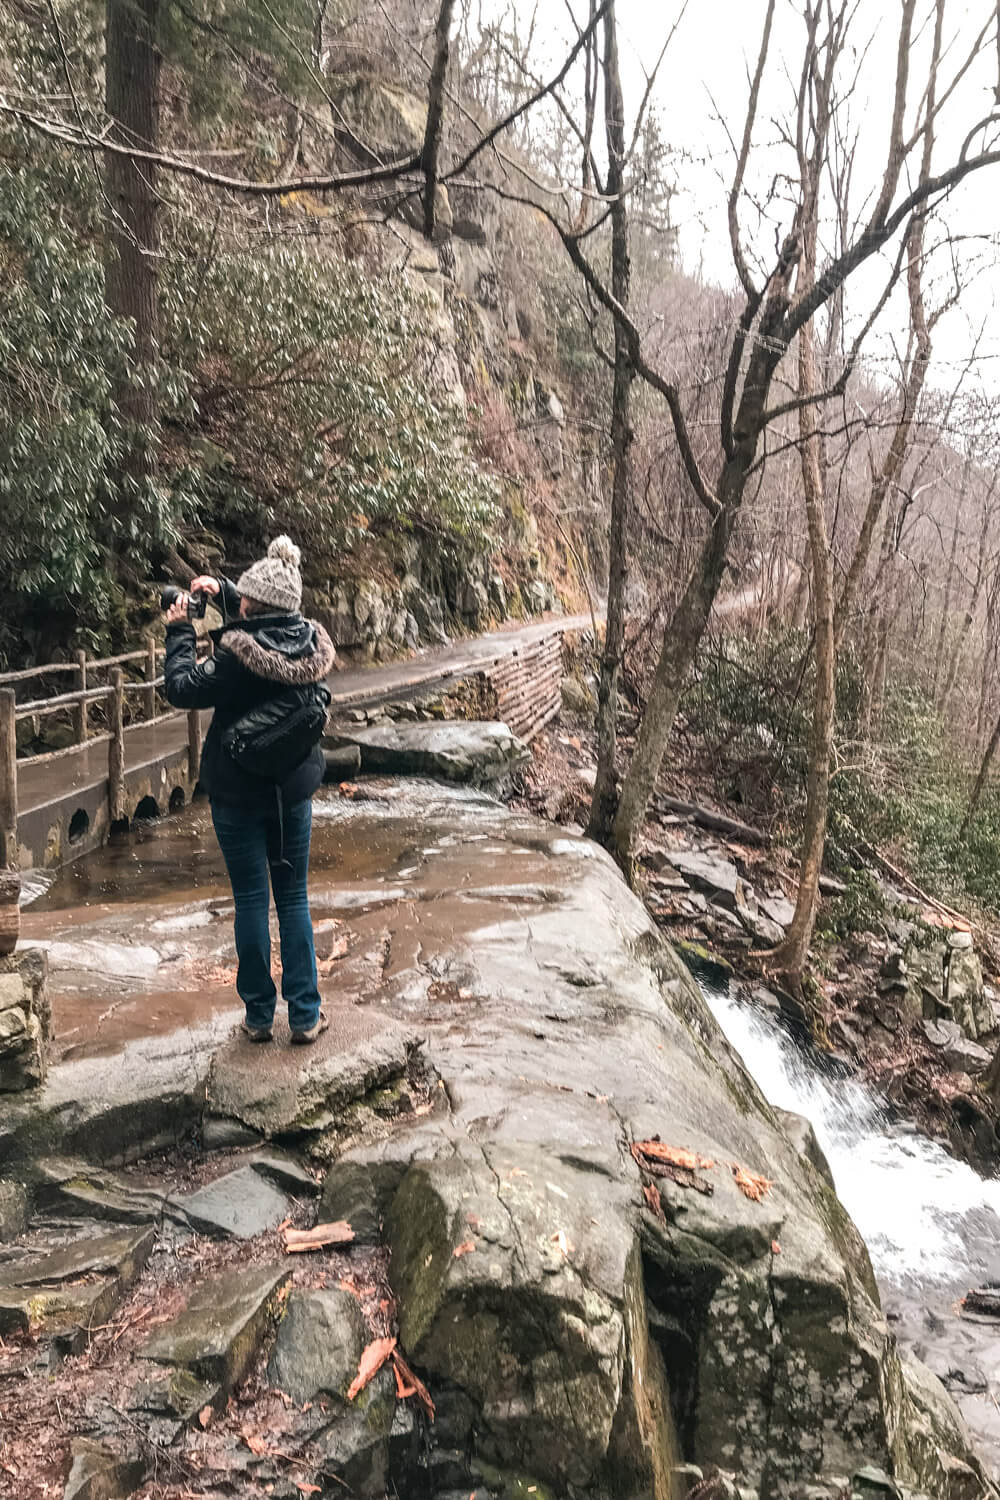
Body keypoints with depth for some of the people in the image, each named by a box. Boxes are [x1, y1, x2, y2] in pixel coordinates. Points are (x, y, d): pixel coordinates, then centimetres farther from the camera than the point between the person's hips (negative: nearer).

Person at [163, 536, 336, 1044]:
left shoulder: (237, 657, -22)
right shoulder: (311, 644, -4)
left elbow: (182, 688, -8)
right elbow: (266, 627, 17)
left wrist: (179, 631, 2)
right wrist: (221, 590, 10)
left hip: (239, 793, -4)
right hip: (294, 788, 5)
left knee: (251, 900, 6)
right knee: (293, 897, 11)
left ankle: (259, 1015, 17)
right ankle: (305, 1015, 15)